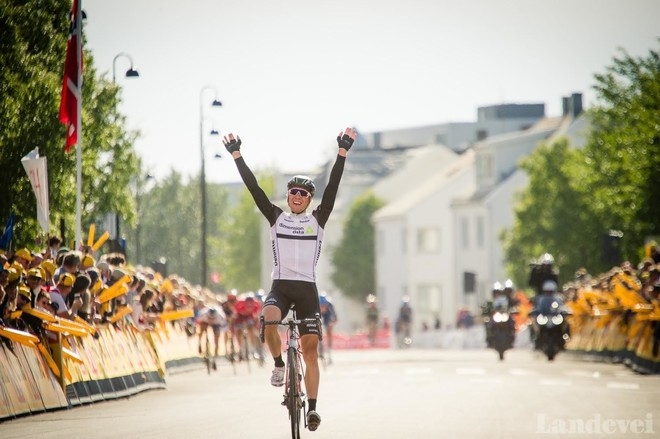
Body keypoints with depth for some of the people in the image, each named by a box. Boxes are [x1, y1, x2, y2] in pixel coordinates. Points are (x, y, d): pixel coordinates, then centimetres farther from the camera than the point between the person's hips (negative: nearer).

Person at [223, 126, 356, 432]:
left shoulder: (318, 219, 7)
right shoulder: (276, 218, 9)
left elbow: (333, 187, -2)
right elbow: (253, 187, 3)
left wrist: (342, 153, -11)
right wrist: (237, 156, -3)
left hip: (307, 289, 0)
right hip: (280, 286, 0)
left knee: (310, 349, -4)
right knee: (268, 319, -32)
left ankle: (312, 407, -2)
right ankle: (279, 365, -7)